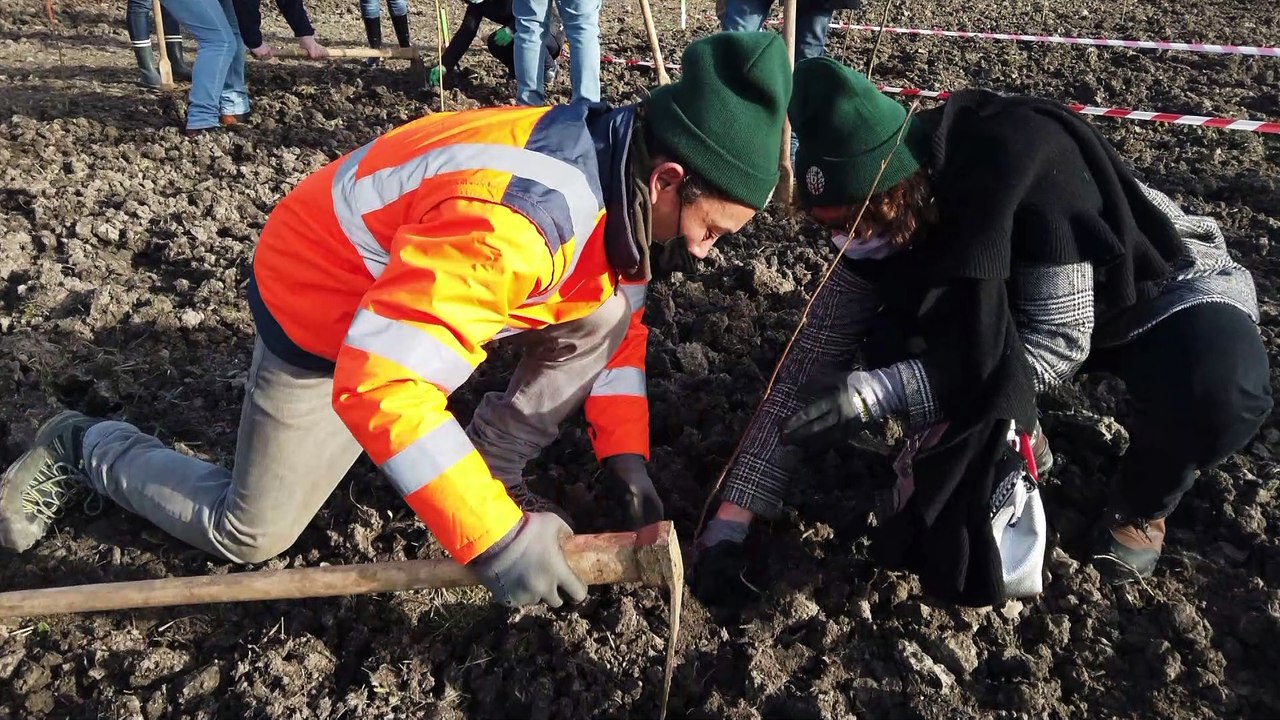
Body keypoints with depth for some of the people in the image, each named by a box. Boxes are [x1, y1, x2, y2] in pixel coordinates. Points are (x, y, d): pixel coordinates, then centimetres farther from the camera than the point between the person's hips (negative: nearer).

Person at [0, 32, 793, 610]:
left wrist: (625, 449, -7)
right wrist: (495, 537, -38)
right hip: (321, 309, -7)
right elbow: (377, 382, -43)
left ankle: (492, 465, 6)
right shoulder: (517, 217, -41)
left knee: (612, 305, -6)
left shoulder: (611, 170, -12)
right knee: (247, 535, 5)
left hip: (420, 283, 7)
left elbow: (618, 320, 3)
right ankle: (83, 448, 28)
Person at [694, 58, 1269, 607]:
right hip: (1024, 305, 4)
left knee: (1218, 391, -37)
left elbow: (1059, 344, -36)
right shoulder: (874, 220, -20)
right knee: (892, 344, -22)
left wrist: (876, 394, -44)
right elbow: (811, 366, -17)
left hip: (1165, 287, -4)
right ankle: (1015, 442, 7)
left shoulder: (1025, 162, -38)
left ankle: (1142, 502, -3)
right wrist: (729, 523, -20)